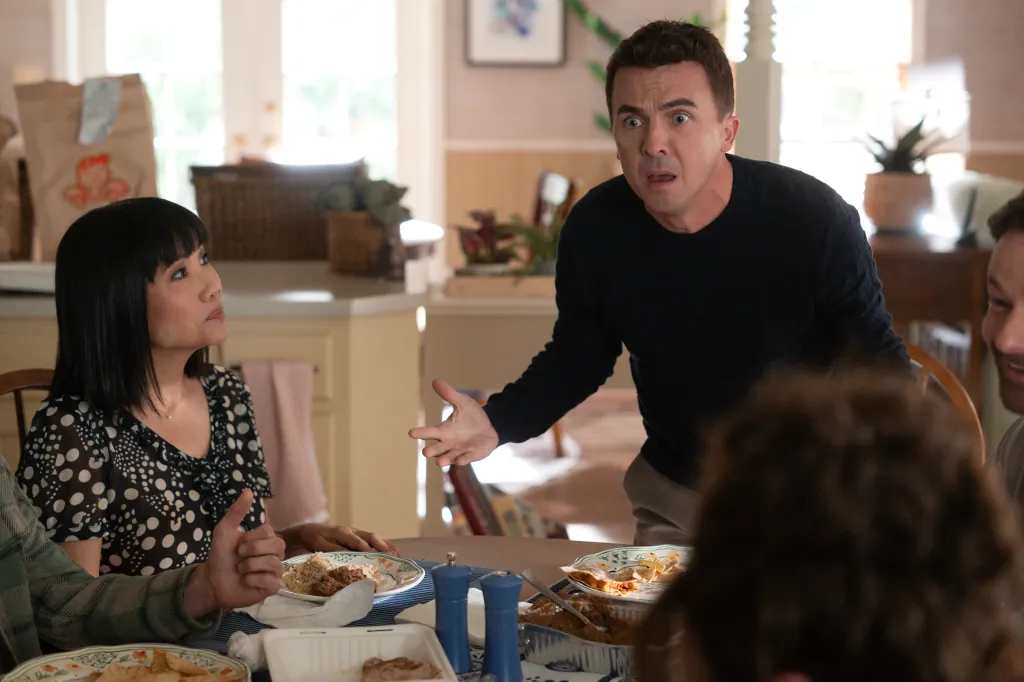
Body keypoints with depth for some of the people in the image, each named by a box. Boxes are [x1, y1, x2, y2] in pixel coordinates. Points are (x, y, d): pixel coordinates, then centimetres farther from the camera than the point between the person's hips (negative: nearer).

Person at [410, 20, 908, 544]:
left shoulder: (815, 218, -23)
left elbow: (877, 358, -11)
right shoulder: (594, 227, -13)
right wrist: (497, 422, -15)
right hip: (674, 492, 3)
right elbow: (577, 358, 2)